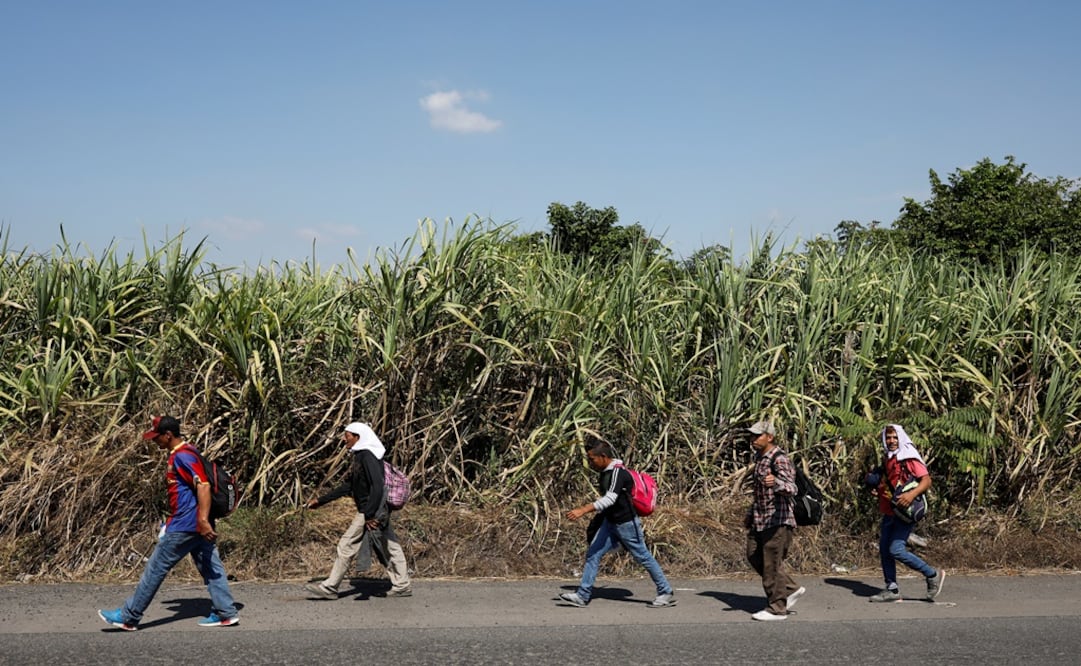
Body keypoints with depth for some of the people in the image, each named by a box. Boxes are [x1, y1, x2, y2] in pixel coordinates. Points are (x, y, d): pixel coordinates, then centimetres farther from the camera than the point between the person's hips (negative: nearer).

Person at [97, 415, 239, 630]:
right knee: (211, 568, 9)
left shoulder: (183, 456, -16)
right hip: (195, 524, 10)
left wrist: (203, 520, -31)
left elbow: (203, 486, -25)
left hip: (185, 526, -10)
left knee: (156, 568, -1)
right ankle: (225, 613, 9)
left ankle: (129, 616, 8)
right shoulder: (180, 455, 15)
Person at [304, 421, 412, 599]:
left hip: (372, 510, -10)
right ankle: (402, 585, 16)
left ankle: (329, 587, 4)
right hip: (379, 511, 10)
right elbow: (348, 486, 21)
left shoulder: (367, 456, -17)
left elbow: (377, 487, -26)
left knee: (347, 546, -3)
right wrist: (321, 501, 21)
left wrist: (369, 515, -29)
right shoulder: (360, 456, 15)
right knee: (390, 546, 11)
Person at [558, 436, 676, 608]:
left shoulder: (618, 473, -24)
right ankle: (582, 595, 3)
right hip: (610, 522, 9)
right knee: (593, 553, 1)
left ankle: (666, 594, 16)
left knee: (644, 557, 3)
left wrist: (583, 510, -45)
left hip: (627, 524, -9)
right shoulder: (603, 472, 4)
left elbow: (609, 499, -37)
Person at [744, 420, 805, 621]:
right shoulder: (759, 458, 14)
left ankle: (777, 608, 5)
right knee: (754, 556, 11)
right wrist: (750, 514, 31)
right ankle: (790, 589, 21)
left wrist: (776, 482, -51)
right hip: (760, 520, 10)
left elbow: (791, 488, -30)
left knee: (772, 563, -5)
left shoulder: (779, 460, -16)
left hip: (778, 520, -10)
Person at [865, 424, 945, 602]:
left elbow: (926, 480, -17)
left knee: (896, 550, -17)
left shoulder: (909, 458, -9)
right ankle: (892, 589, 18)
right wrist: (876, 483, 10)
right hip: (889, 512, 9)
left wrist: (912, 494, -33)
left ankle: (932, 575, -2)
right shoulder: (889, 460, 16)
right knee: (884, 549, 8)